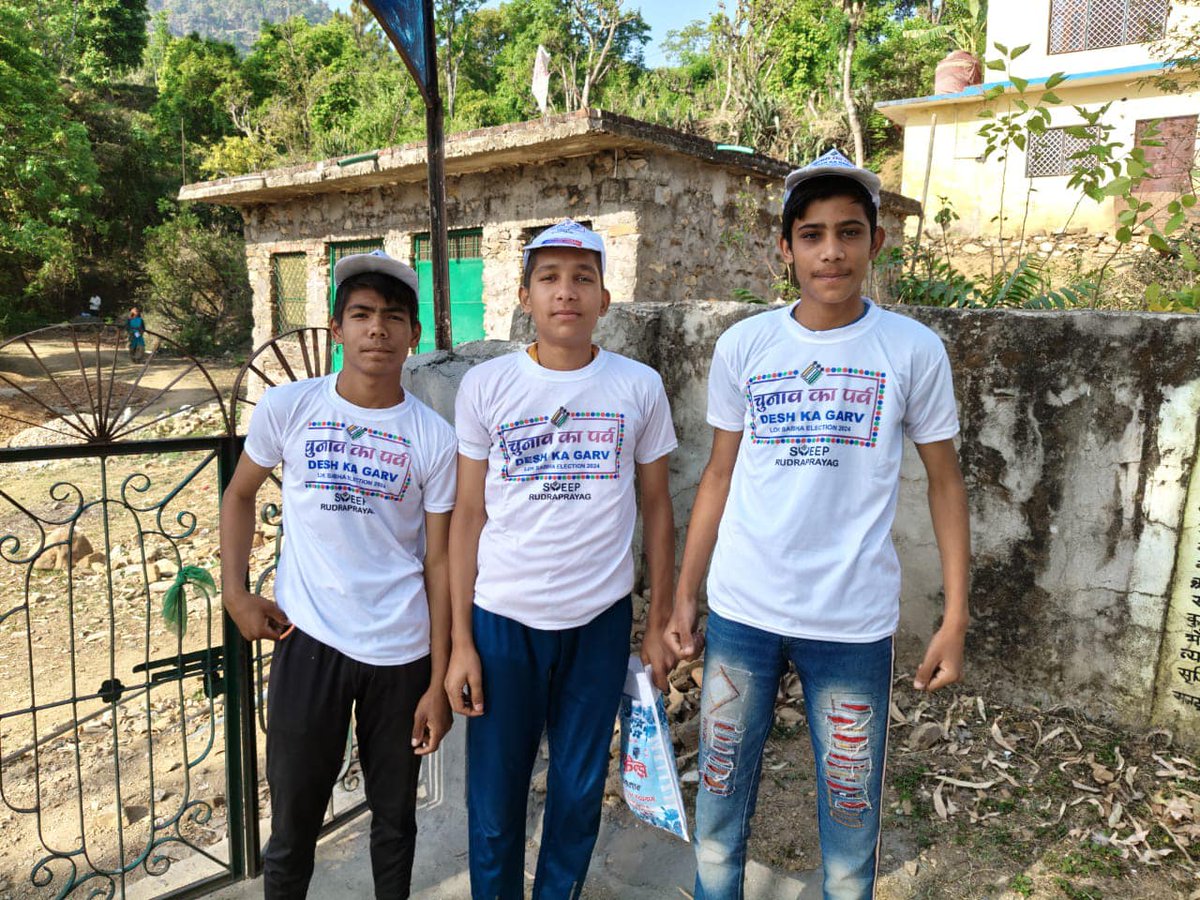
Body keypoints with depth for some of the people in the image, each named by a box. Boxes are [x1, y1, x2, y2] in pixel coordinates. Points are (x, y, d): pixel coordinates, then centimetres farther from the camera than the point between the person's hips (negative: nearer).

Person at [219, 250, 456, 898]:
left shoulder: (433, 438, -6)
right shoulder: (287, 408, -4)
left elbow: (438, 562, -3)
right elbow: (240, 494, 12)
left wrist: (438, 683, -2)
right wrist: (235, 593, 1)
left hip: (401, 653, 0)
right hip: (308, 640, 0)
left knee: (395, 819, 17)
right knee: (292, 820, 13)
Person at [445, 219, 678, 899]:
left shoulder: (640, 388, -1)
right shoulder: (486, 386, -2)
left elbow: (656, 507, 6)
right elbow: (468, 516, 0)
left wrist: (660, 623, 6)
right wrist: (460, 640, -1)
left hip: (601, 619, 1)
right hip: (502, 618, 0)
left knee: (579, 794, 15)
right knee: (494, 800, 11)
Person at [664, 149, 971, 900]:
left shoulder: (914, 350, -4)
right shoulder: (743, 346, 0)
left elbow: (946, 483, 3)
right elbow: (719, 477, 7)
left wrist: (956, 618, -1)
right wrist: (683, 597, 6)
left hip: (854, 622, -1)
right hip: (740, 612, 2)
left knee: (851, 814, 12)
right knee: (720, 801, 14)